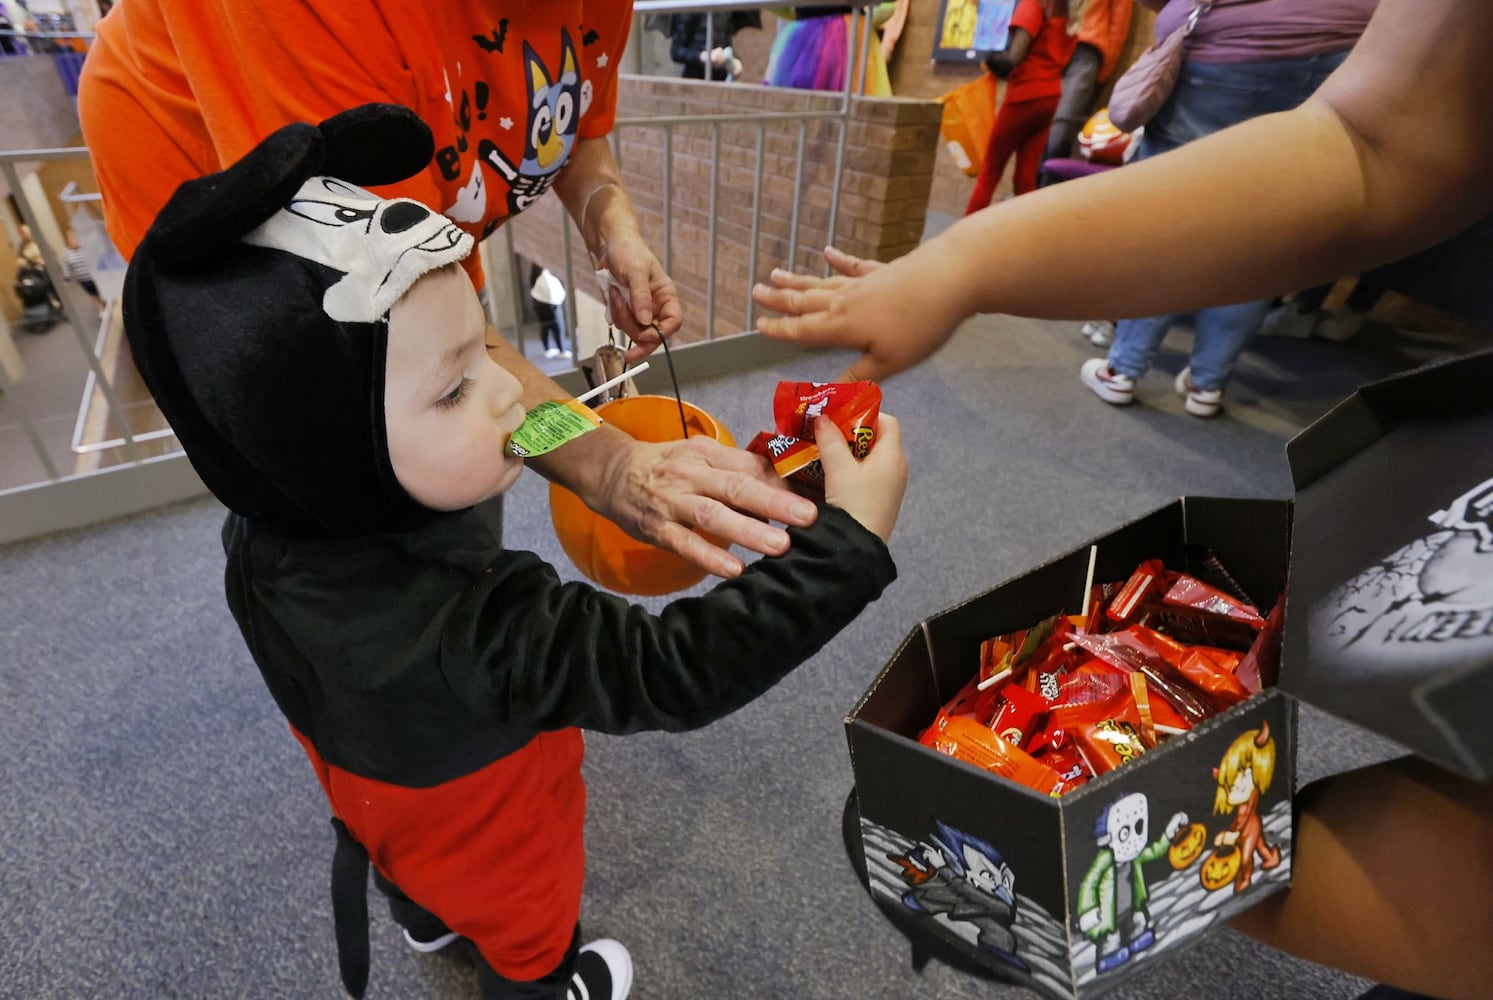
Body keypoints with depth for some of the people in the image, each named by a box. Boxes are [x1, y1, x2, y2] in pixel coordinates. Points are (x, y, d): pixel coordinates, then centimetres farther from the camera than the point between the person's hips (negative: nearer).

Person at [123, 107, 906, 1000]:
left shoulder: (268, 533, -24)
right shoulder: (471, 623, -49)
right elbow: (675, 672, -47)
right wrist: (850, 539, -45)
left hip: (382, 796, 7)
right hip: (496, 843, -6)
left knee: (427, 872, 41)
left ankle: (427, 921, 73)